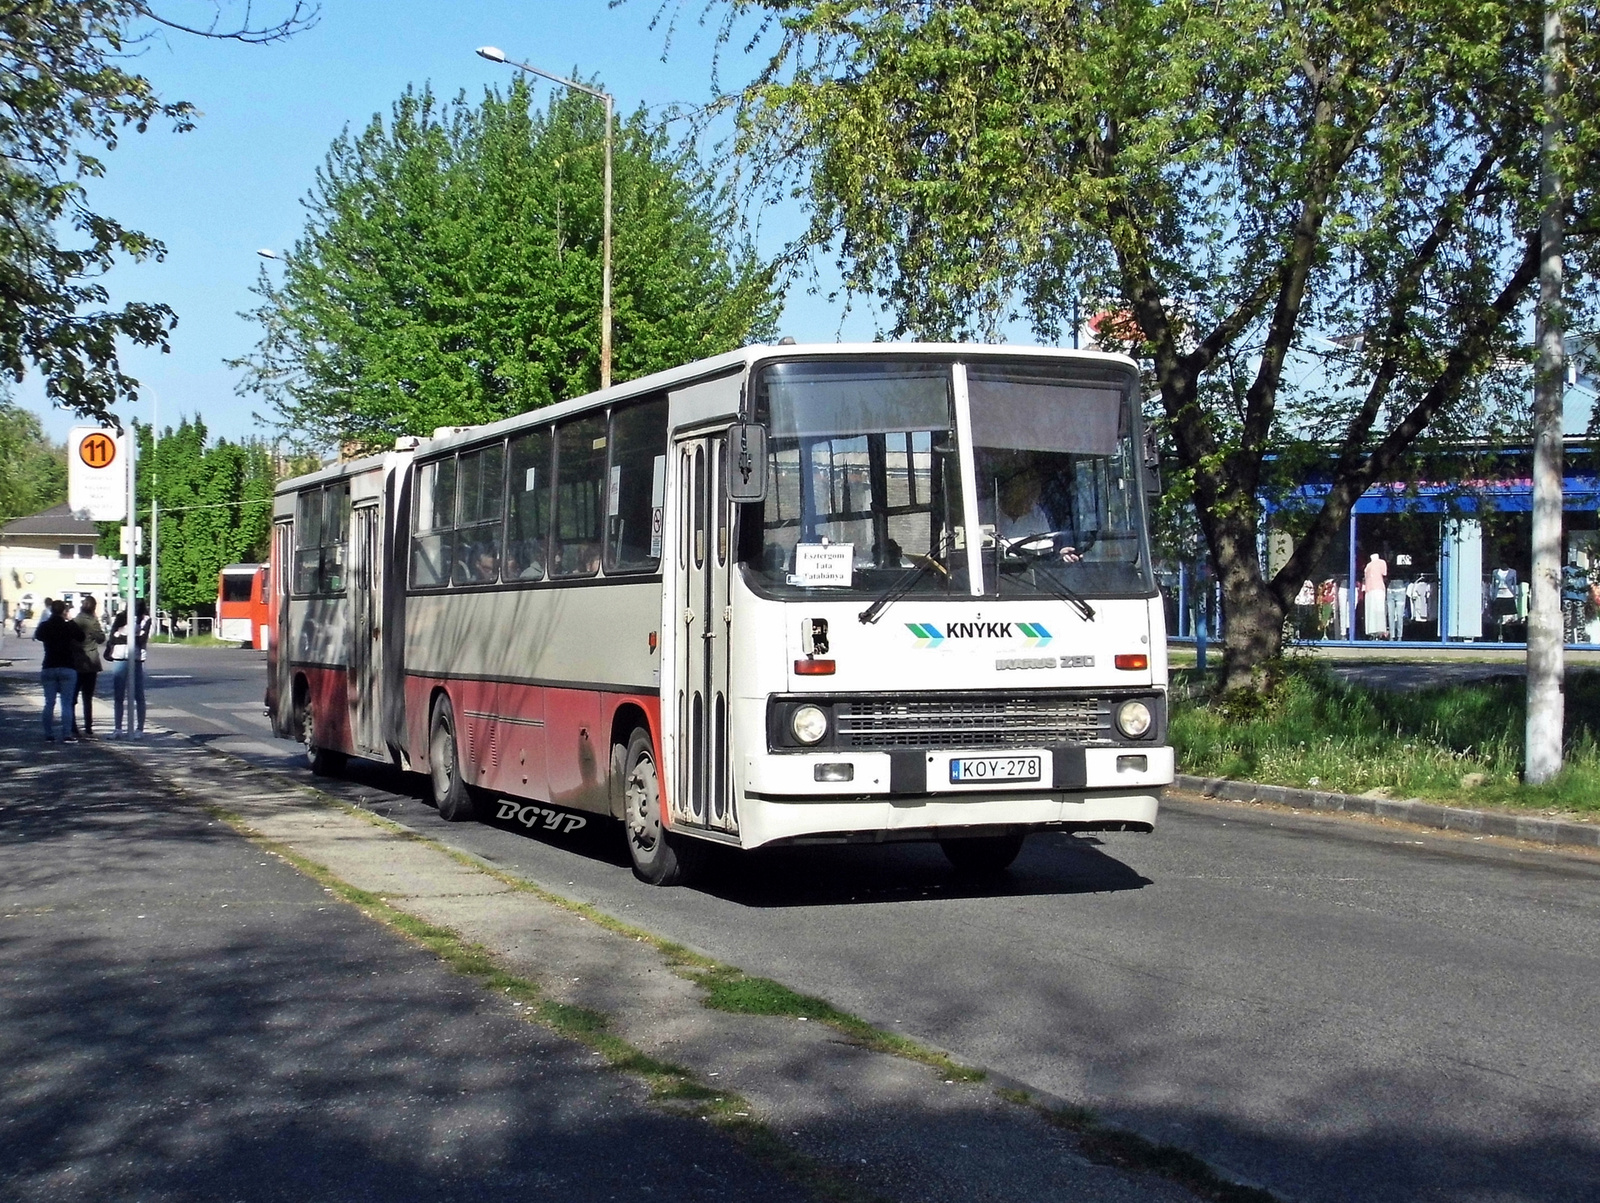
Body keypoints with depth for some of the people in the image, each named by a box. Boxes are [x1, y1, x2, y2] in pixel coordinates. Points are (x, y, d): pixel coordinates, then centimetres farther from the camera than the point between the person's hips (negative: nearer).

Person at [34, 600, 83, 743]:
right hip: (67, 668, -3)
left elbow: (37, 636, 20)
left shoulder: (44, 627, 0)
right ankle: (67, 735, -5)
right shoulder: (70, 626, -9)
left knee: (49, 703, 7)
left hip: (48, 668, 3)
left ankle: (49, 735, 5)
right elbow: (81, 637, 5)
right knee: (66, 703, -1)